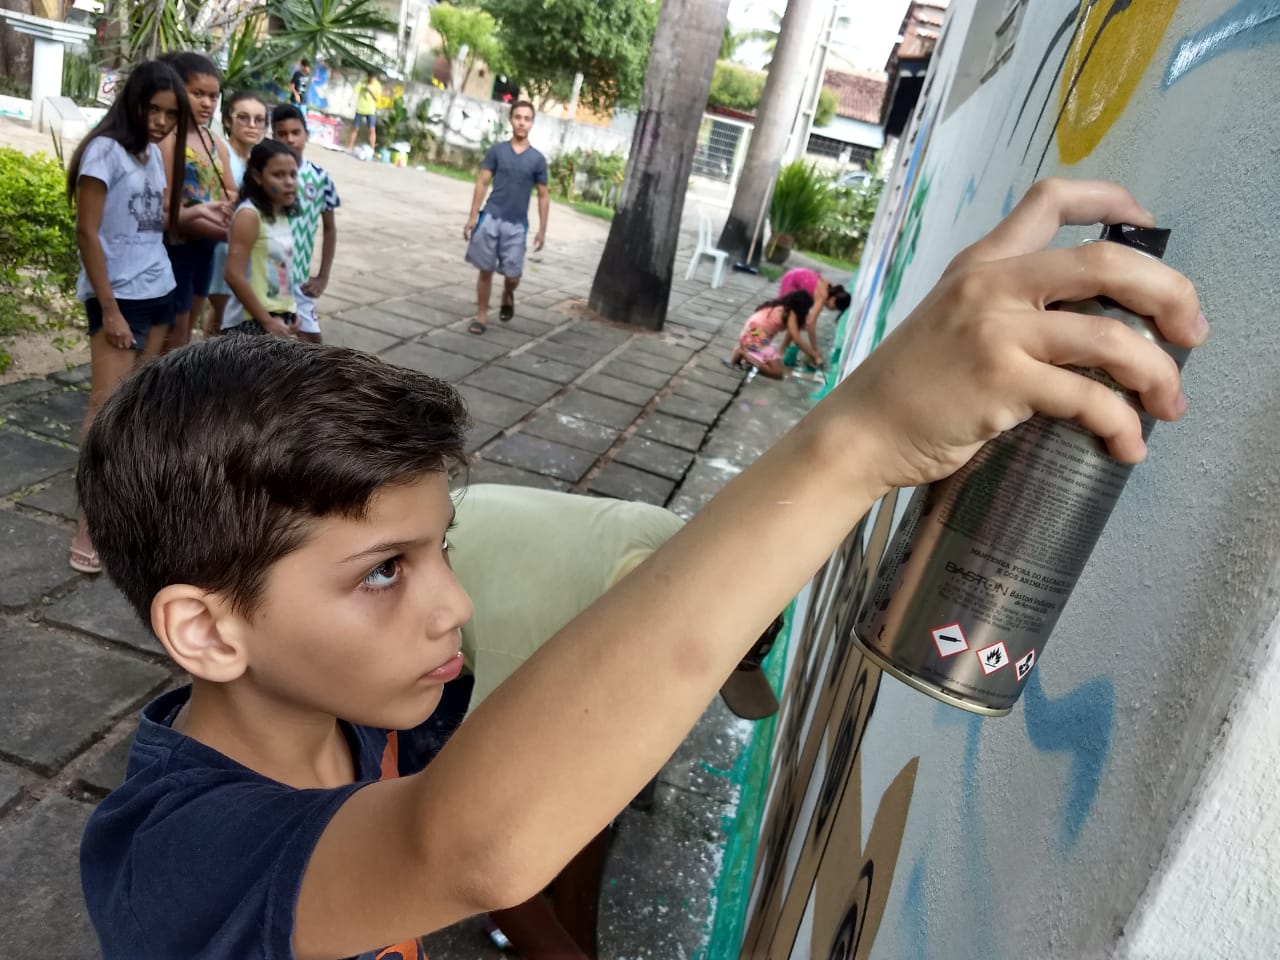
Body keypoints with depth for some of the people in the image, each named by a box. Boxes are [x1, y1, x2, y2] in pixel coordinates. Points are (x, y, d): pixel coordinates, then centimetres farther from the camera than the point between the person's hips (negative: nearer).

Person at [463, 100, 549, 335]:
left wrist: (542, 230, 2)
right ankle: (482, 315, 15)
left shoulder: (537, 159, 3)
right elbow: (482, 184, 3)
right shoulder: (496, 150, 2)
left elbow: (543, 196, 7)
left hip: (517, 224, 0)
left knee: (512, 275, 0)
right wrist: (472, 217, -3)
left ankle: (508, 296, 34)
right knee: (486, 270, 3)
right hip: (491, 218, 0)